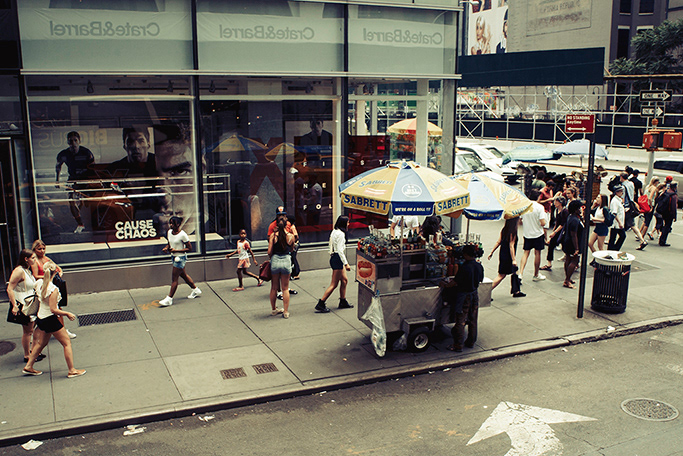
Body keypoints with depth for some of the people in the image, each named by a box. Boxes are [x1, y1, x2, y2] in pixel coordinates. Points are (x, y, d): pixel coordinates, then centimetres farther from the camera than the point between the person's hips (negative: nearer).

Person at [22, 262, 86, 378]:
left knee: (41, 342, 26)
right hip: (50, 319, -8)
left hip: (41, 318, 8)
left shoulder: (39, 283, -3)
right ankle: (72, 370, 4)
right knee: (67, 342, 1)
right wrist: (67, 314, -13)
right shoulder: (53, 289, -25)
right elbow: (53, 309, -24)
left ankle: (28, 366, 34)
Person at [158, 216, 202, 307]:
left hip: (180, 257, -8)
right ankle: (196, 290, 37)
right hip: (174, 257, 8)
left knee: (174, 278, -4)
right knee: (183, 275, 21)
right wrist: (166, 248, -6)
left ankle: (169, 298, 4)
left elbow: (189, 248, -16)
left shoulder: (182, 235, -19)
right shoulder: (169, 232, 2)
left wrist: (176, 250, -22)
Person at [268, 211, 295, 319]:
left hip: (275, 261, 0)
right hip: (286, 261, 0)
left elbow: (269, 252, -7)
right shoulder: (291, 236, -5)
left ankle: (273, 309, 28)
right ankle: (286, 312, 11)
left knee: (274, 288, 15)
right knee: (285, 288, 10)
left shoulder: (273, 235, -7)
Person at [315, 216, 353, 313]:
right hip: (338, 259, -10)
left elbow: (330, 246, 17)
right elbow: (340, 250, -22)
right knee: (334, 284, -4)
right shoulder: (341, 234, -18)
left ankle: (343, 302, 26)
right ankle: (320, 304, -3)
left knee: (344, 280, 18)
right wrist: (346, 264, -20)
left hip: (334, 258, 10)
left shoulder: (334, 231, 11)